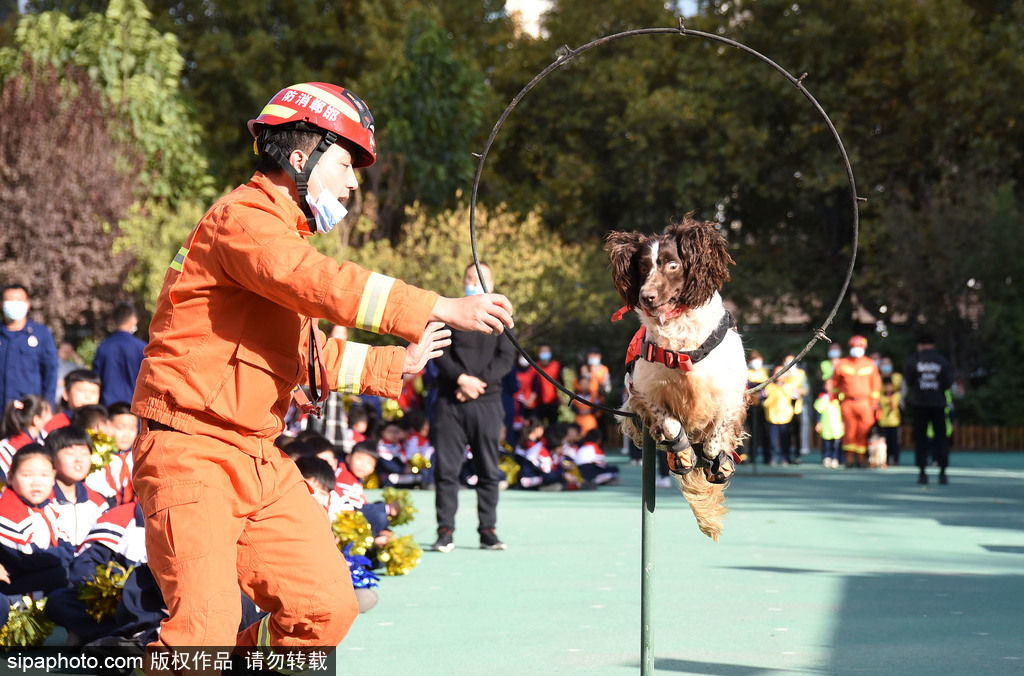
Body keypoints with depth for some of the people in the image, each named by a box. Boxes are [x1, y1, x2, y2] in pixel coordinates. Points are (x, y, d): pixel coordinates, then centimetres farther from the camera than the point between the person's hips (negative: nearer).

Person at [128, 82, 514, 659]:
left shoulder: (287, 234, 23)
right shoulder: (243, 218, -11)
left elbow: (305, 355, 29)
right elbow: (329, 287, -27)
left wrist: (394, 364, 25)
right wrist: (442, 309, -29)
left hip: (260, 459, 10)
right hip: (193, 454, -10)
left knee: (326, 608, 3)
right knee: (206, 629, -20)